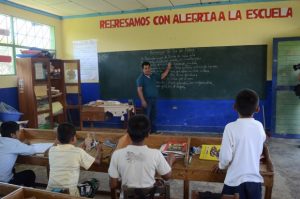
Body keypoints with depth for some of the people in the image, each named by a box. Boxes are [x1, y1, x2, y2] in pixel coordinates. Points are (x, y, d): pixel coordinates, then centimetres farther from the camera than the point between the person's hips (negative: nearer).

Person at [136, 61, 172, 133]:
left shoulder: (153, 76, 11)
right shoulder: (141, 78, -10)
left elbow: (162, 77, 24)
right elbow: (139, 90, -15)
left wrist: (168, 68, 15)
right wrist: (143, 101, -22)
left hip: (154, 99, 7)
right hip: (147, 100, -7)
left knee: (153, 116, 13)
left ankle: (153, 130, 24)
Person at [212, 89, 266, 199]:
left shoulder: (231, 127, -15)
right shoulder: (259, 126, -2)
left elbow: (225, 156, -15)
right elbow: (259, 152, 12)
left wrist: (221, 166, 5)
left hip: (236, 180, -3)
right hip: (255, 179, 4)